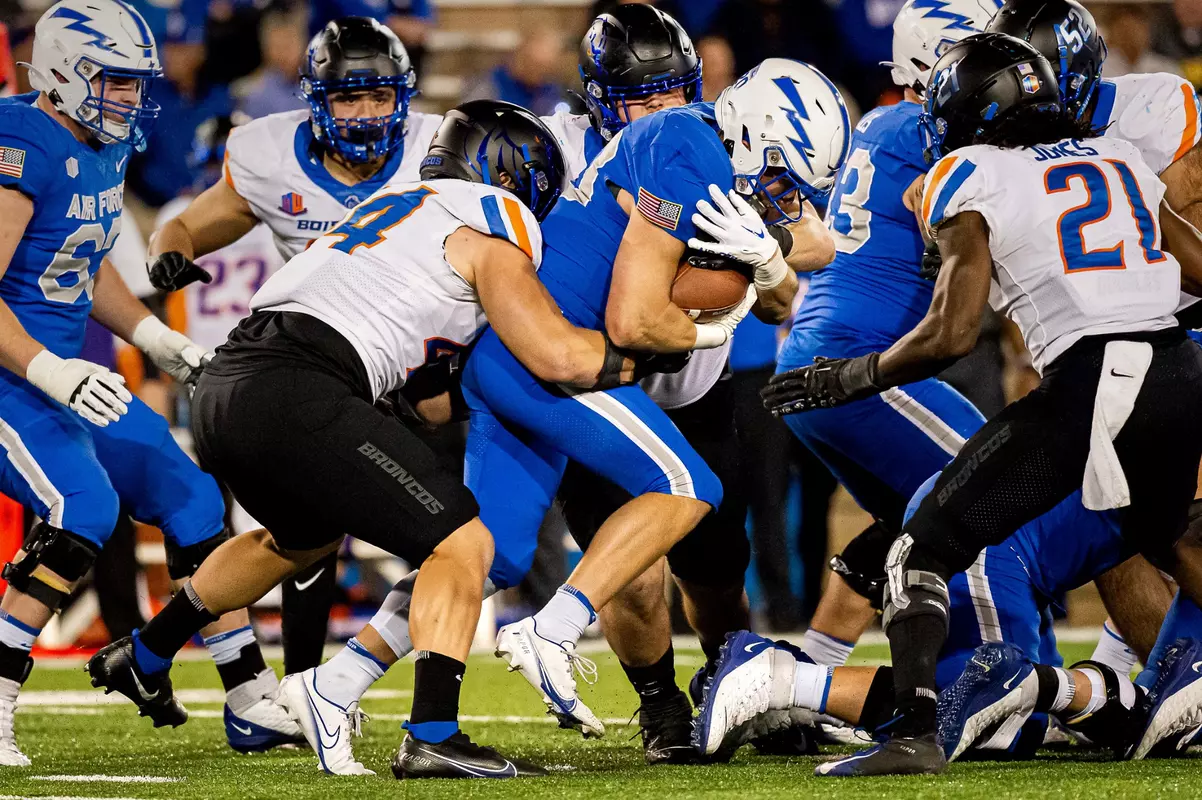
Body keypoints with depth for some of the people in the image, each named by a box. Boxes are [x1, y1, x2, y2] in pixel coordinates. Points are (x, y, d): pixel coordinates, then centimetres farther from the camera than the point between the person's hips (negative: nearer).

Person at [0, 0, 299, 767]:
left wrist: (155, 337, 14)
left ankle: (255, 706, 14)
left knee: (189, 498, 7)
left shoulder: (104, 150, 9)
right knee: (82, 509, -28)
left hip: (65, 371, 10)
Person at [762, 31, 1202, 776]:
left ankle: (915, 733, -12)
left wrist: (847, 378, 9)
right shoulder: (1119, 156, 19)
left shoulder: (972, 176, 4)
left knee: (925, 548, 4)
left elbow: (952, 332, -4)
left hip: (1089, 384, -6)